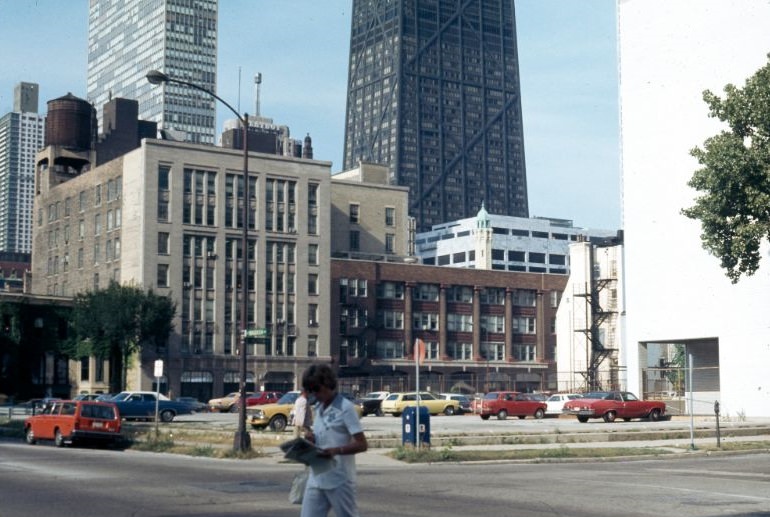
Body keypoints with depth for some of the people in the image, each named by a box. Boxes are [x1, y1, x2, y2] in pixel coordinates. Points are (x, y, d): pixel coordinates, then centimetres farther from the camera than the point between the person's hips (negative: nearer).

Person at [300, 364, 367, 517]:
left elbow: (362, 445, -14)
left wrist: (335, 451, -28)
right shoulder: (318, 408, 13)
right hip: (316, 478, 7)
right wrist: (312, 438, 2)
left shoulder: (345, 408, -11)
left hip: (339, 480, -7)